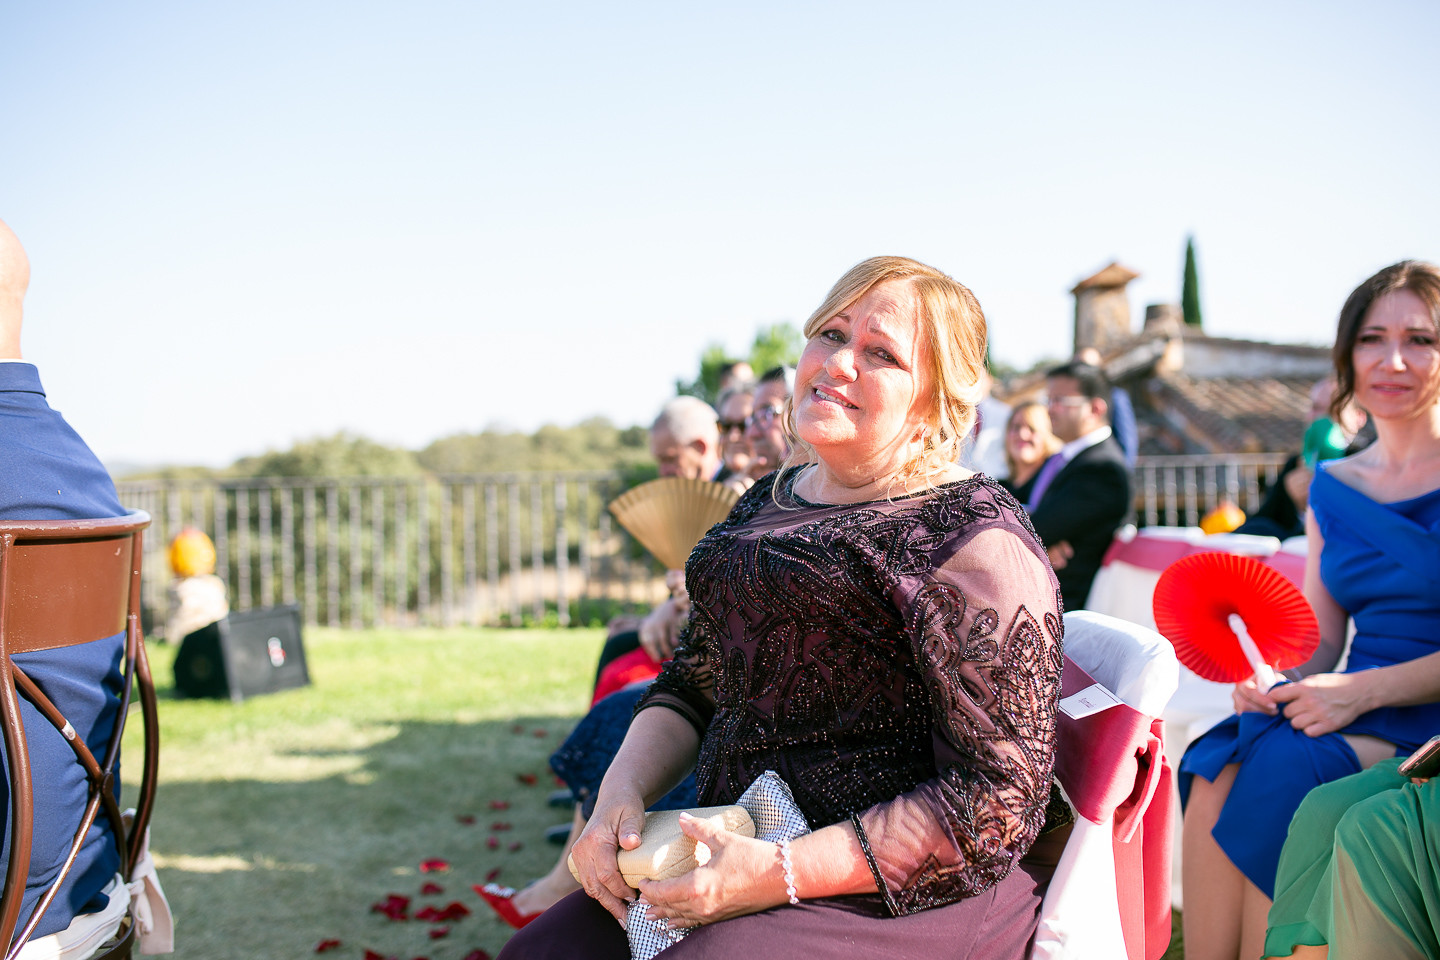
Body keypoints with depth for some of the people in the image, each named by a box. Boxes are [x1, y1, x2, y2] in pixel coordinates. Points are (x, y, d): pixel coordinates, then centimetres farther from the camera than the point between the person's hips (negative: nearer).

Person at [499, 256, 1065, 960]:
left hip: (903, 894, -6)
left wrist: (780, 874, -21)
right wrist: (621, 795, -3)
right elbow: (693, 682, 17)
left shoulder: (976, 540, -12)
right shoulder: (770, 501, 12)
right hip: (733, 846, 6)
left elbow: (996, 798, -17)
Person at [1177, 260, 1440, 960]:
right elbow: (1319, 645, 12)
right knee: (1215, 774, -25)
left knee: (1279, 773, -30)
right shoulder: (1332, 487, 14)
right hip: (1353, 715, 5)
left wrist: (1366, 690, -20)